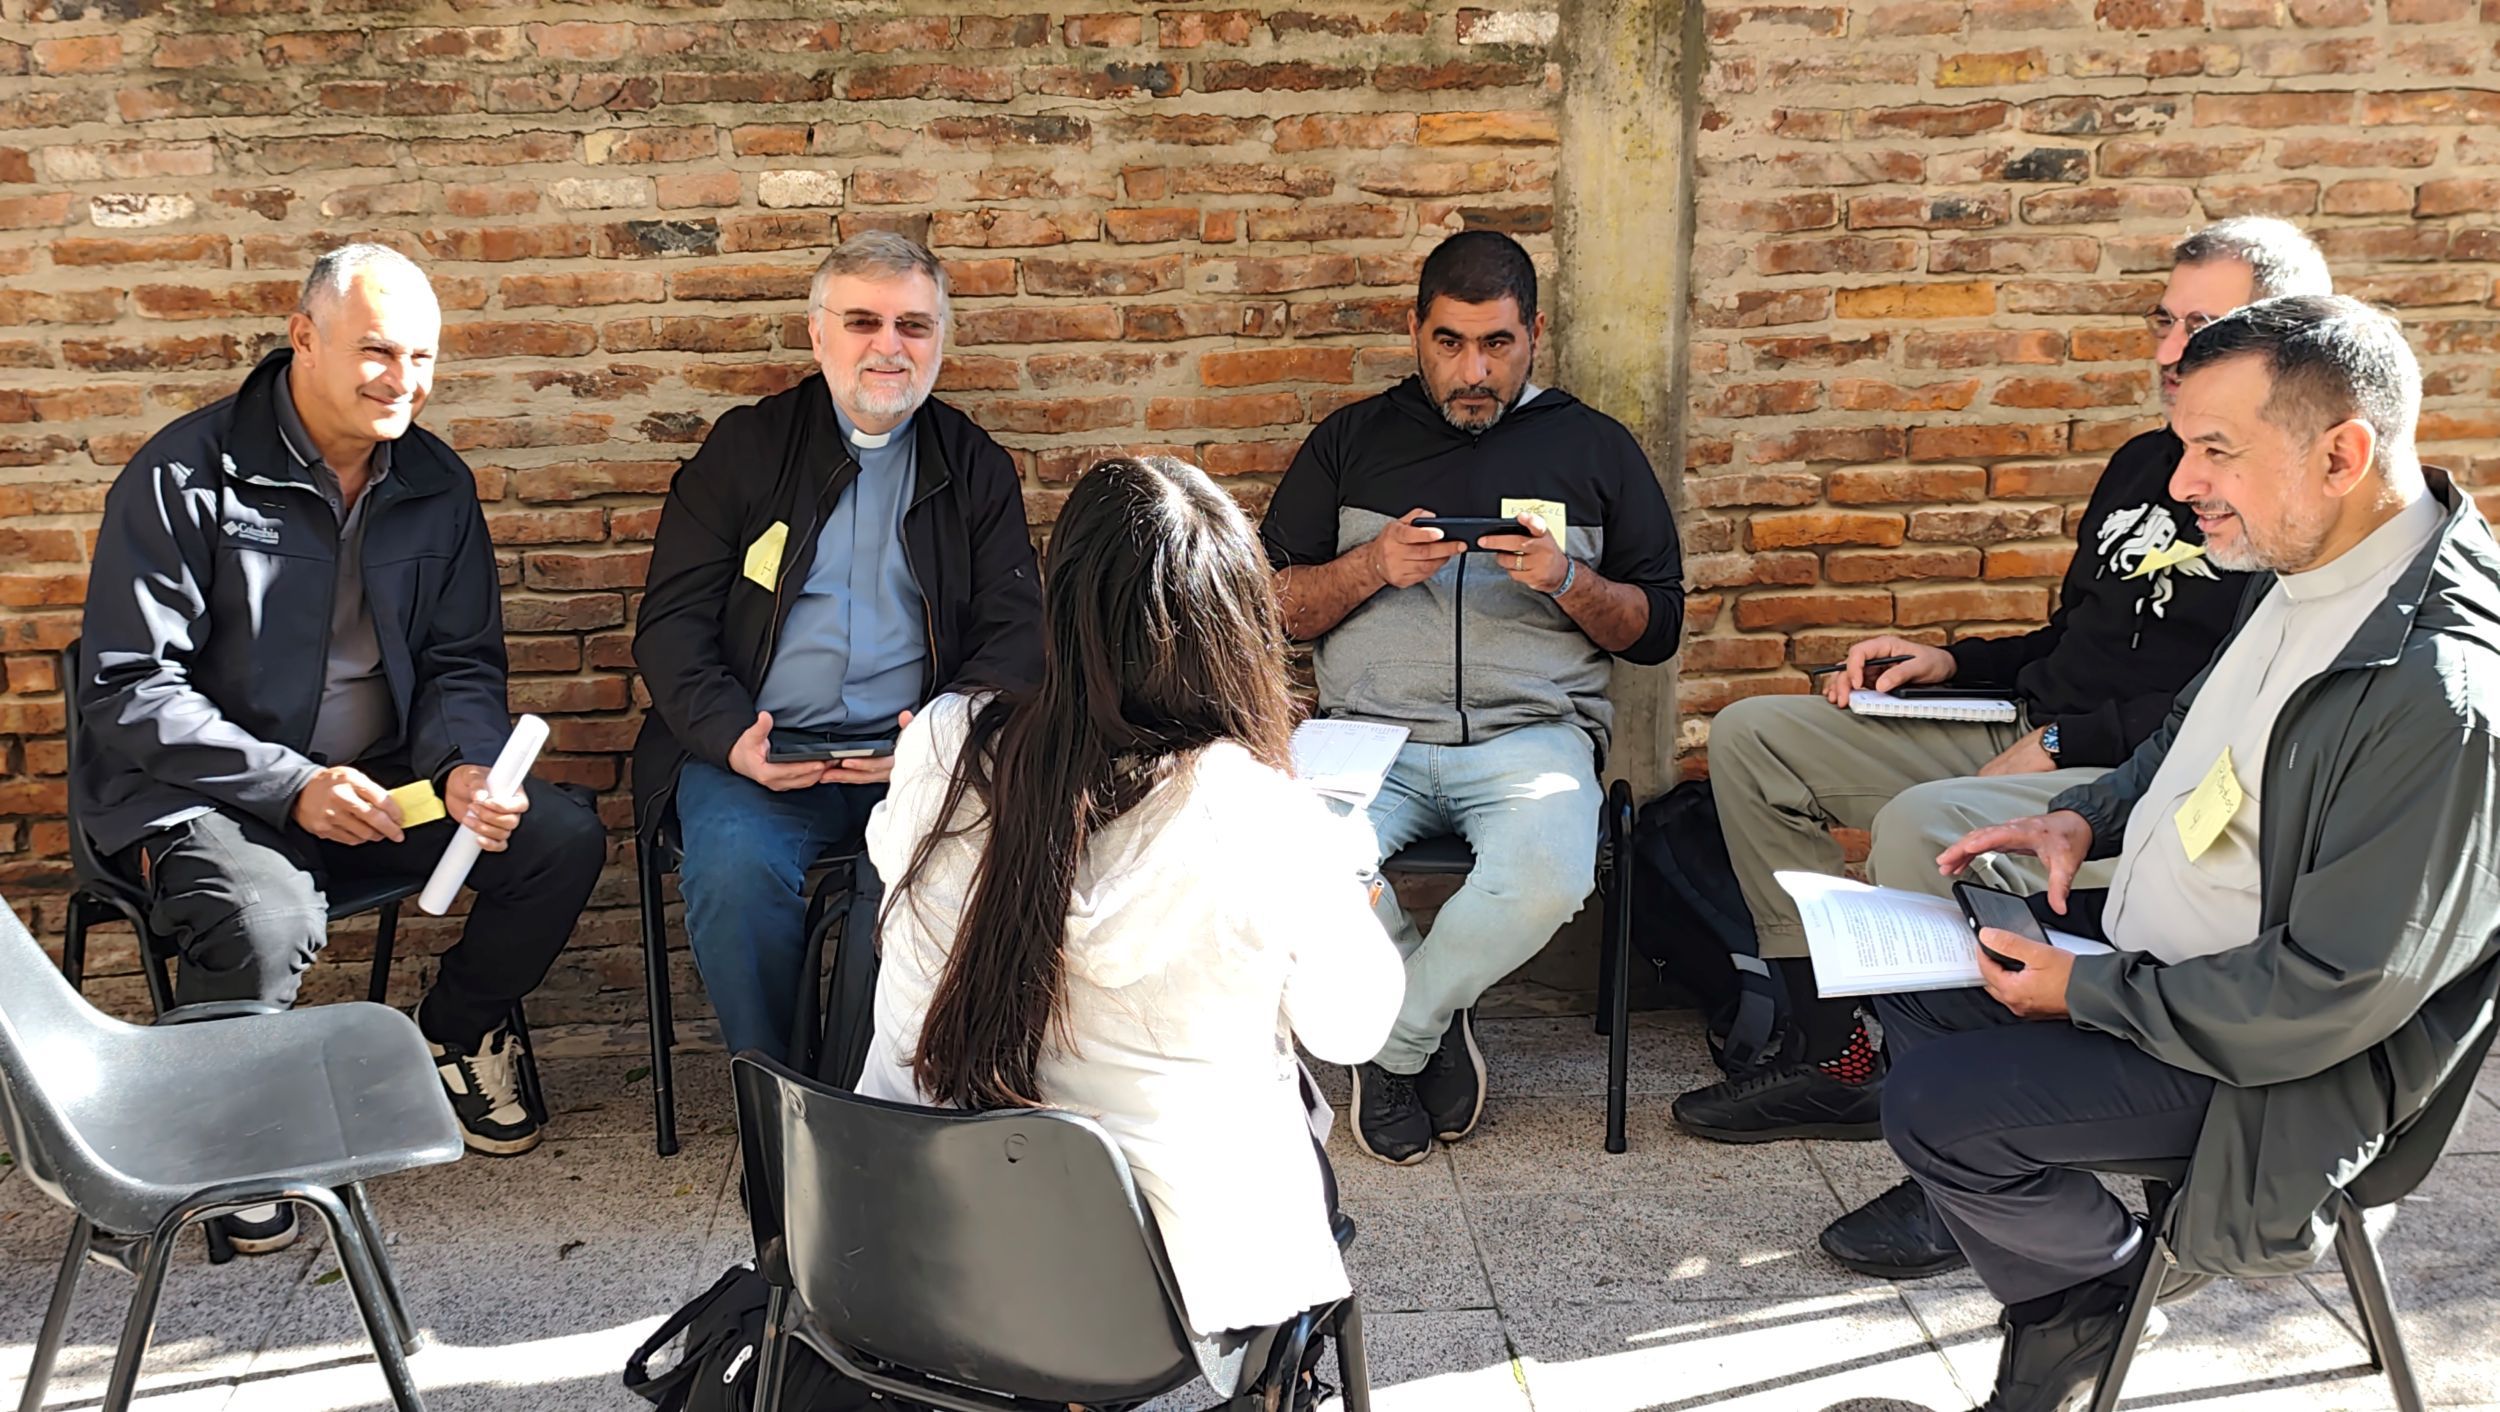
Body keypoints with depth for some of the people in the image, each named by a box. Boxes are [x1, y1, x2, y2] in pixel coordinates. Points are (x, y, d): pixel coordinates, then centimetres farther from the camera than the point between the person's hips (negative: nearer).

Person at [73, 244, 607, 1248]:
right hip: (195, 791, -5)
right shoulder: (184, 477, -12)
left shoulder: (436, 482, 5)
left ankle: (456, 1036, 14)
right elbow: (126, 689, -14)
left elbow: (462, 665, 9)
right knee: (267, 920, -36)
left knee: (563, 838, -13)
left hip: (375, 784, 6)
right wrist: (291, 785, -24)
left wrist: (468, 767, -14)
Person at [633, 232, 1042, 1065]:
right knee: (736, 871, -31)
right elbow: (672, 622, 7)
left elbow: (1015, 632, 8)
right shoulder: (744, 449, 13)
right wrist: (732, 738, -13)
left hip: (919, 757, 0)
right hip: (760, 754, 0)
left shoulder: (976, 468, 16)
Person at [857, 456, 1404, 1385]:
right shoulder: (1268, 828, -24)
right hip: (1173, 1265, -4)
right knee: (1306, 1153, 29)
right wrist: (1341, 880, 12)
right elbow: (1352, 1029, -6)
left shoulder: (938, 750, -14)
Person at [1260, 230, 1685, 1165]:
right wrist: (1374, 567, -6)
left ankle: (1392, 1042, -4)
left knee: (1549, 878, -35)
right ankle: (1438, 1023, -1)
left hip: (1531, 731, 0)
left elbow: (1657, 627, 14)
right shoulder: (1353, 440, 17)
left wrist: (1567, 581, -6)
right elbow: (1273, 609, 12)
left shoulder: (1593, 446, 16)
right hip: (1372, 729, 1)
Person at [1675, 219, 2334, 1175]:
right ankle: (1834, 1053, 4)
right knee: (1752, 736, 4)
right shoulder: (2145, 462, 18)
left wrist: (2064, 741, -19)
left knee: (1923, 824, -37)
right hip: (2036, 741, 10)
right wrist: (1948, 662, 12)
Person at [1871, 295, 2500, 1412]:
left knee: (1934, 1107, -17)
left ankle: (2100, 1281, 13)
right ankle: (2052, 1300, 19)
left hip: (2268, 1058, -10)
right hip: (2151, 948, 10)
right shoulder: (2306, 575, -2)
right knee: (1907, 983, 13)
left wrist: (2085, 992, -20)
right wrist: (2086, 817, 2)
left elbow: (2330, 996, -29)